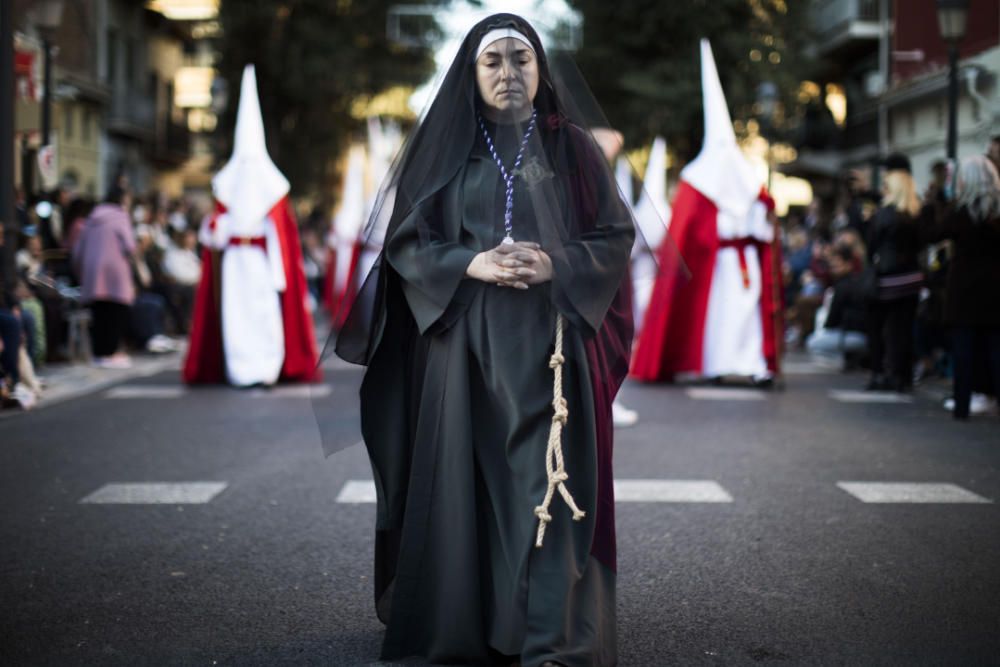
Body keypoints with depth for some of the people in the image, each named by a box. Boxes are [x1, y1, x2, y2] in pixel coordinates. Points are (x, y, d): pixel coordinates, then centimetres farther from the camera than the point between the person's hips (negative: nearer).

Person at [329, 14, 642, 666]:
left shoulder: (573, 147, 7)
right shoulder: (445, 147, 9)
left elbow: (617, 237, 4)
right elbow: (405, 240, 4)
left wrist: (555, 265, -14)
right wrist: (471, 264, -14)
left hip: (550, 345, -1)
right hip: (464, 343, 1)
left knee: (547, 484, -9)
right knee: (468, 478, 1)